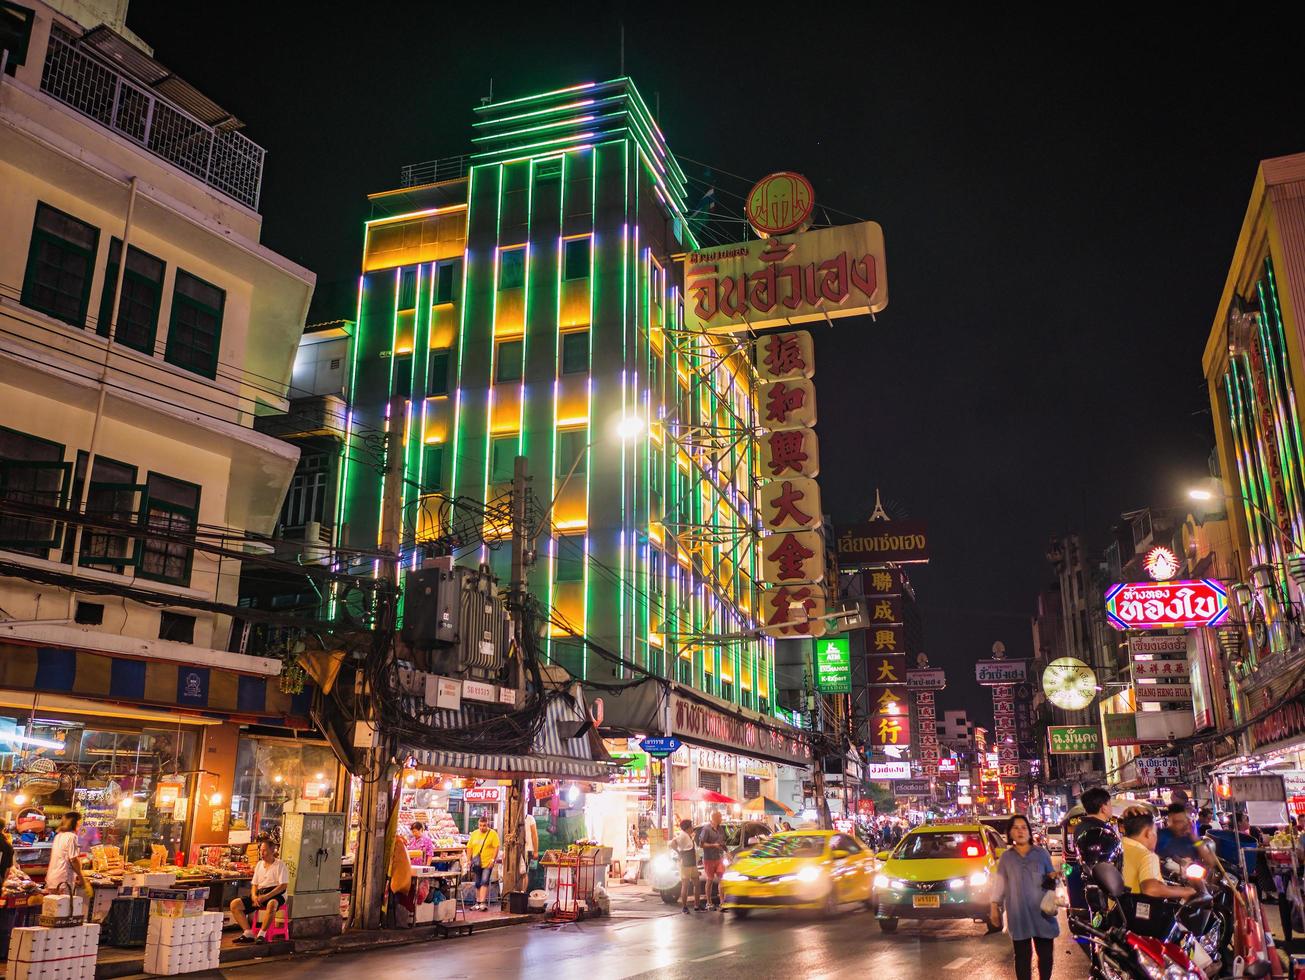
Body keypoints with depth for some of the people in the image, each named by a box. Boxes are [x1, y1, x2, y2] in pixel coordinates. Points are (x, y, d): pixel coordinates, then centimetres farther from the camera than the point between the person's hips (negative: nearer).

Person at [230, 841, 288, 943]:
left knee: (271, 904, -42)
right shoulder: (259, 864, 18)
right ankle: (248, 933, -11)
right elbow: (254, 884, 19)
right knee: (234, 904, -9)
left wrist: (266, 897, -21)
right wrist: (254, 896, -4)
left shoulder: (280, 865, -3)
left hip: (274, 894, -7)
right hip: (259, 893, 7)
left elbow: (283, 886, -12)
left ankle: (262, 934, -30)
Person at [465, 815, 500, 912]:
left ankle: (483, 902, -16)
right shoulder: (474, 833, 9)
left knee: (484, 882, -14)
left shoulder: (493, 833, -4)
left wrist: (493, 859, -16)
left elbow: (496, 847, -8)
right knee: (477, 884, 12)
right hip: (477, 864, 5)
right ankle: (478, 903, 22)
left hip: (487, 863, -5)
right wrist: (469, 860, 3)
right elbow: (469, 848, 11)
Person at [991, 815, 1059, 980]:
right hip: (1018, 914, 0)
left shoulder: (1041, 853, 7)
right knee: (1022, 955, 2)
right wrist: (995, 906, 5)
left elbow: (1052, 877, 13)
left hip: (1041, 912, 0)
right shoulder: (1006, 857, 7)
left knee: (1046, 953, 4)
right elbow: (1000, 883, 9)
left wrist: (1053, 878, -10)